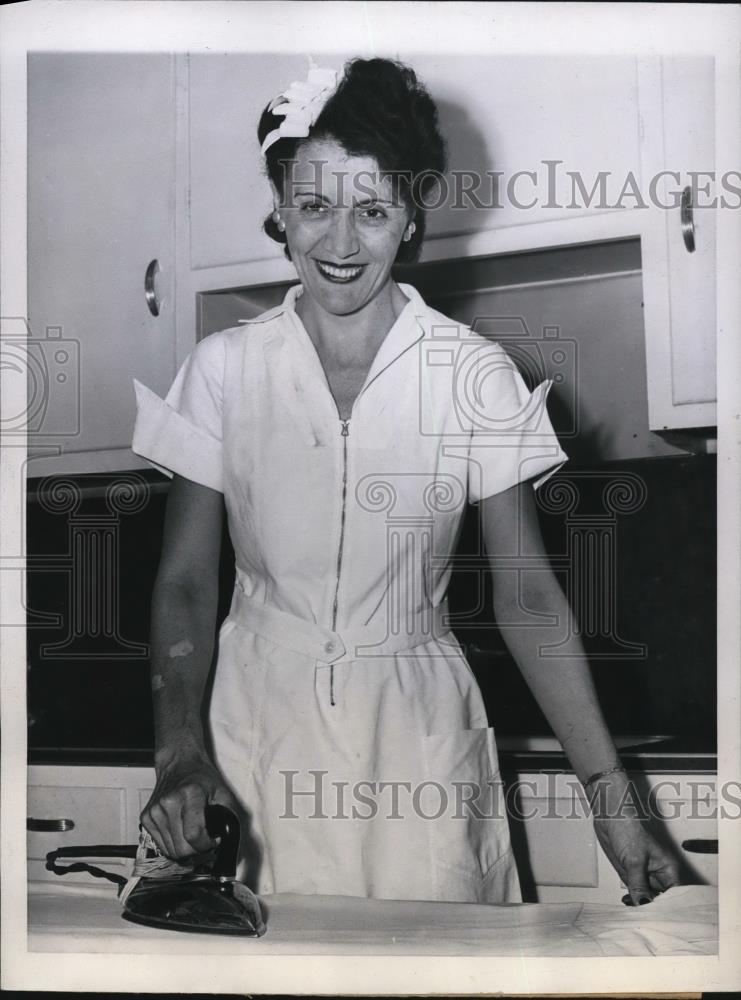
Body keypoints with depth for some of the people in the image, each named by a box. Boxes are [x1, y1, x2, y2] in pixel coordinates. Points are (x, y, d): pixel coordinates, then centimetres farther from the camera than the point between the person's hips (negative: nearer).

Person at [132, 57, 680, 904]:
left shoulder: (476, 377, -8)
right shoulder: (223, 367, -4)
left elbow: (526, 593, -7)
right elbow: (186, 578, -2)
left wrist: (609, 793, -12)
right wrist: (179, 754, -16)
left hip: (417, 735, -1)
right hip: (261, 728, 1)